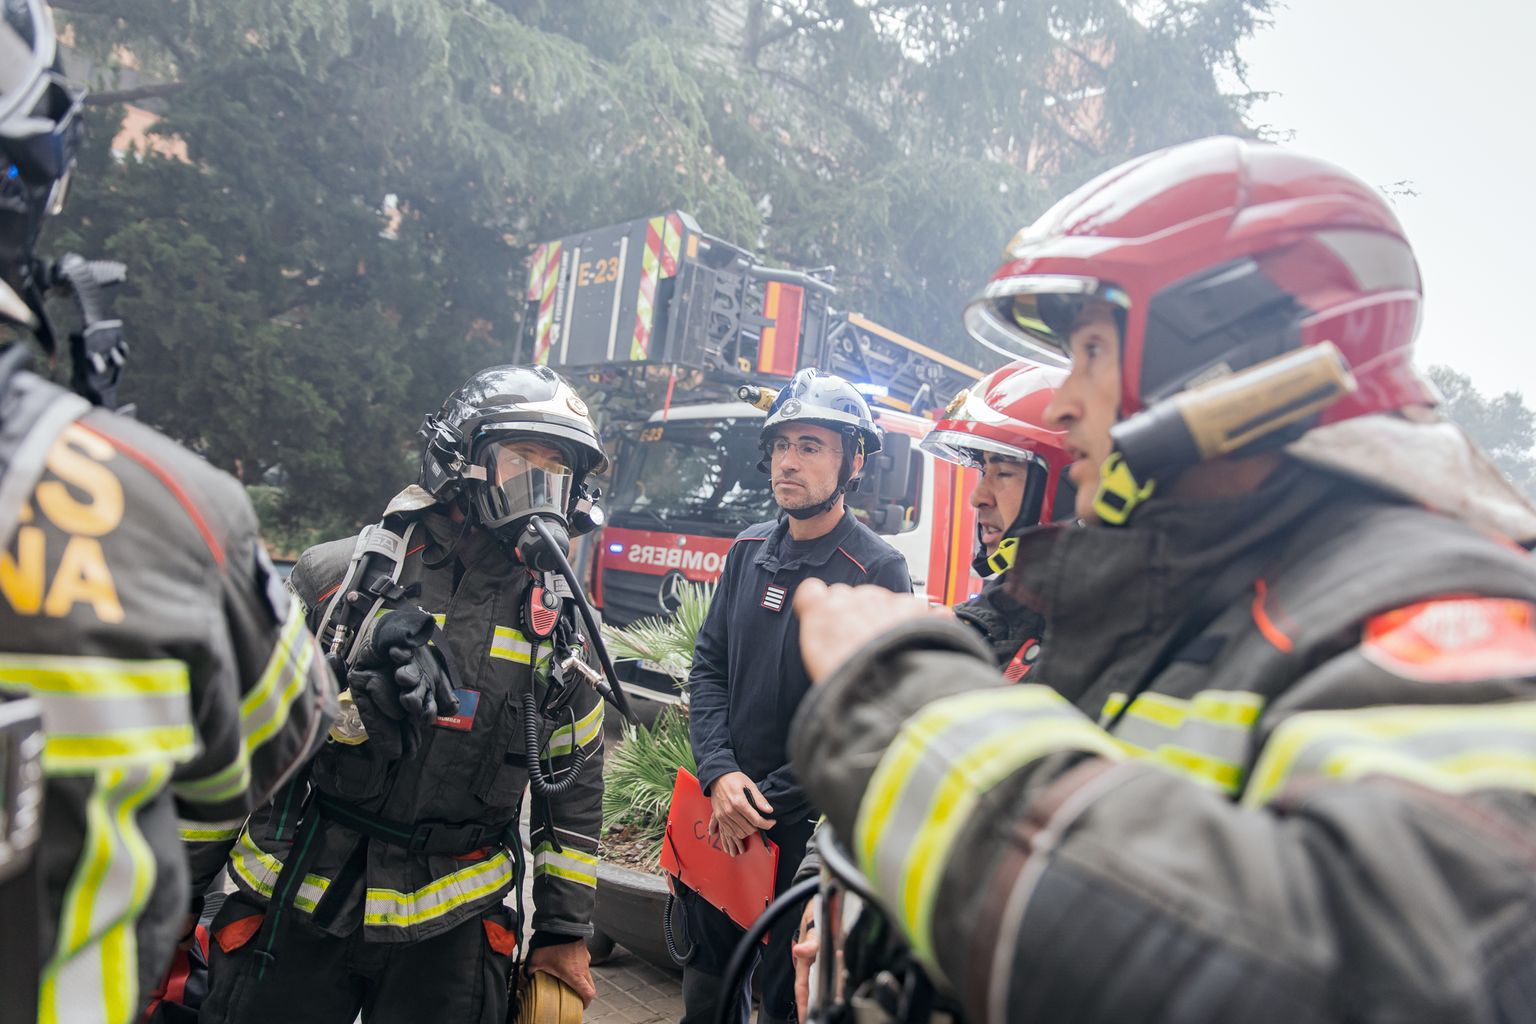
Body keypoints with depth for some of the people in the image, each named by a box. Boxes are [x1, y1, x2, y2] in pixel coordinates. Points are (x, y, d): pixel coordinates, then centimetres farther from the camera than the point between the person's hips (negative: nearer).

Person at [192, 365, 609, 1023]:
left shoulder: (558, 627, 0)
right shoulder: (343, 576, -7)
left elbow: (575, 785, 8)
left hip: (447, 934, 2)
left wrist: (566, 930, 9)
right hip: (296, 909, -1)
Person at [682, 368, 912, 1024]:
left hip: (805, 829, -5)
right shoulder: (749, 551, 3)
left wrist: (767, 805, -15)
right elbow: (709, 666, 6)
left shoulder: (876, 571, -14)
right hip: (721, 819, 5)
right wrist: (719, 774, -9)